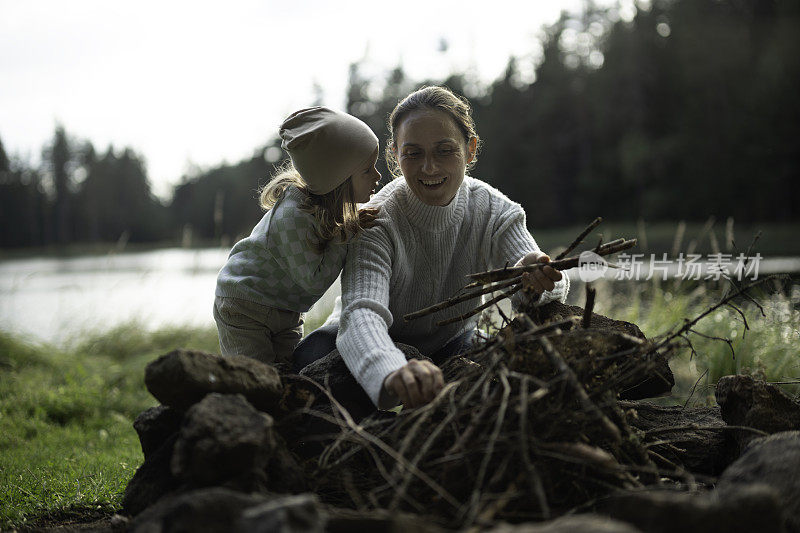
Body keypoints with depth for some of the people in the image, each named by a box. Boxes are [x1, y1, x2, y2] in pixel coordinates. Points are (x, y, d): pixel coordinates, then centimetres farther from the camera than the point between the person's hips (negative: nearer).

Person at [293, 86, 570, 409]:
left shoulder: (493, 211, -15)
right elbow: (361, 313, -45)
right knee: (312, 354, -34)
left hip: (451, 343, 4)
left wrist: (532, 282, -53)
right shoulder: (375, 224, -28)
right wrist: (393, 374, -69)